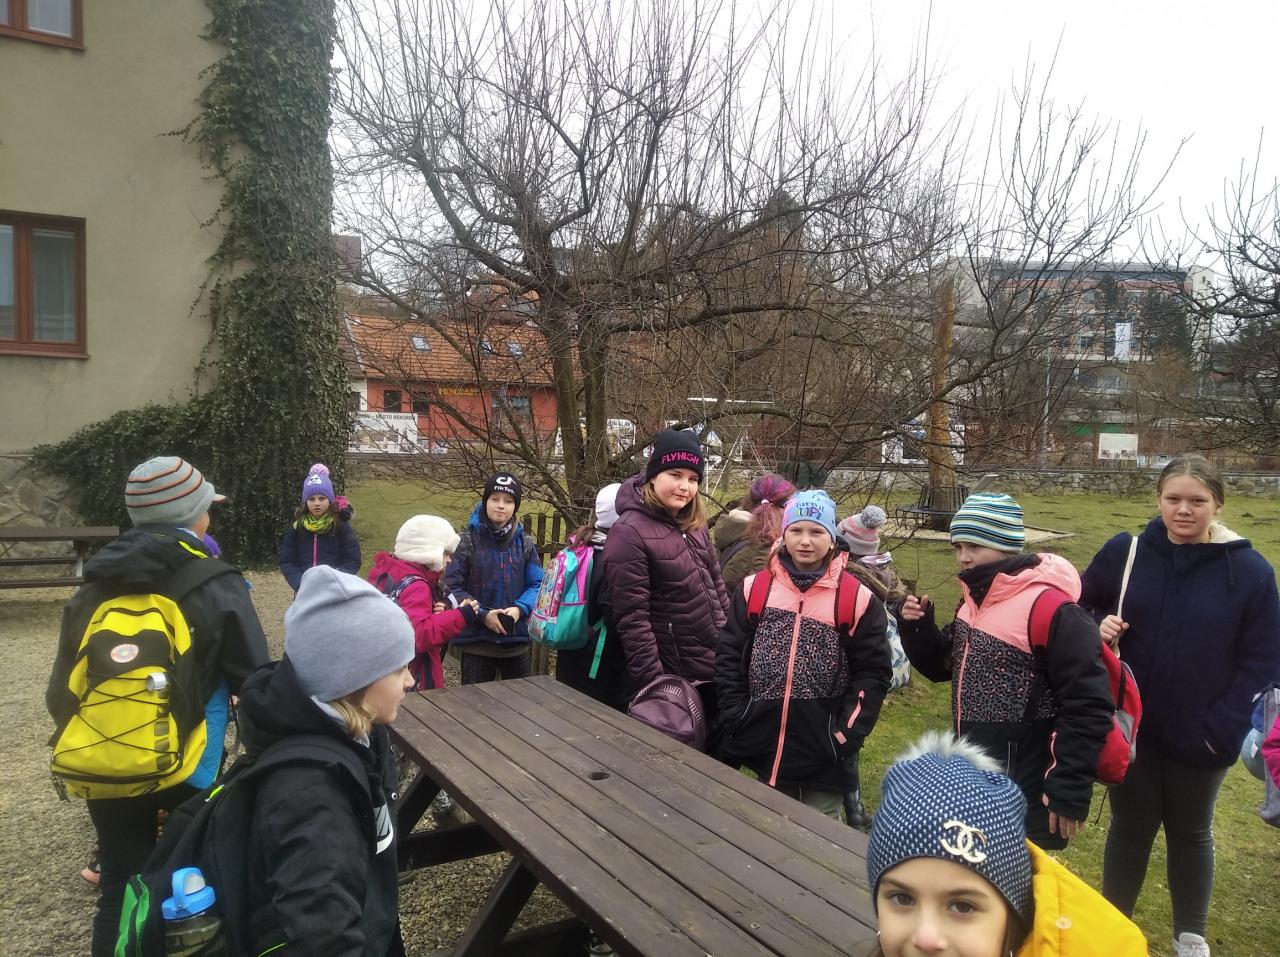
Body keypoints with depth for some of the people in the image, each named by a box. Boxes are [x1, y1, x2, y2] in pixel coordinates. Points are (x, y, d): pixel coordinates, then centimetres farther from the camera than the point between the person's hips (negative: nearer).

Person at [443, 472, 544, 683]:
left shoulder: (525, 543, 2)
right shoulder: (467, 542, -8)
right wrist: (482, 614, -20)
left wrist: (520, 608, -17)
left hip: (517, 641, 3)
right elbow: (452, 587, -9)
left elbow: (537, 584, 2)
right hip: (477, 641, -3)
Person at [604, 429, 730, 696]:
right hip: (678, 678, -7)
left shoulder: (694, 524, 5)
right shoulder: (629, 532, -17)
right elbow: (632, 618, -20)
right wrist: (654, 683, -21)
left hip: (719, 665, 7)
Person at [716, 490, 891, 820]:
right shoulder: (754, 588, 1)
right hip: (765, 746, 2)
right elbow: (729, 657, 5)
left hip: (825, 751, -2)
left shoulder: (857, 598, -5)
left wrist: (847, 734, -9)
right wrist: (736, 722, -1)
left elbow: (873, 671, -3)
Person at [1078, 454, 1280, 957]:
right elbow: (1080, 609, 6)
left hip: (1201, 736, 0)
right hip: (1130, 726, 1)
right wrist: (1096, 630, -16)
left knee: (1190, 832, 19)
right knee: (1130, 826, 15)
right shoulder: (1124, 552, -7)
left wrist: (1221, 725, -14)